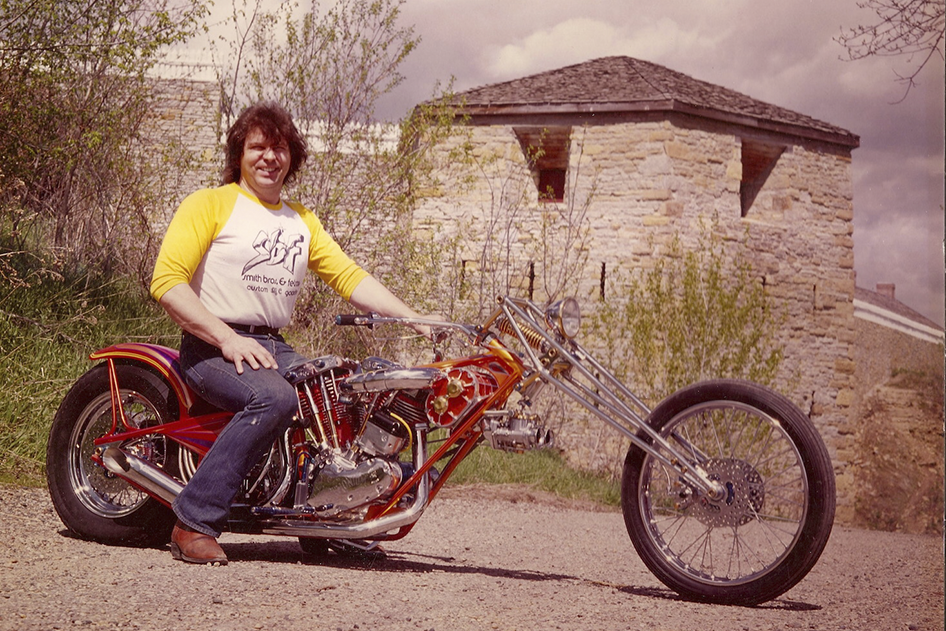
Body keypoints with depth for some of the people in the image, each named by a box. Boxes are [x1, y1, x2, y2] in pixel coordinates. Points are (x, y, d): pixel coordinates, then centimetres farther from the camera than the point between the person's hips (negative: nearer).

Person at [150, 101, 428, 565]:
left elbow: (349, 276, 12)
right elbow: (166, 282, -10)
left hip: (275, 348, 6)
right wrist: (228, 339, -20)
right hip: (211, 348, -6)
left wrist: (415, 319, -3)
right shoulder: (209, 205, 0)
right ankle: (194, 523, -30)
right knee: (274, 398, -35)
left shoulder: (302, 221, 21)